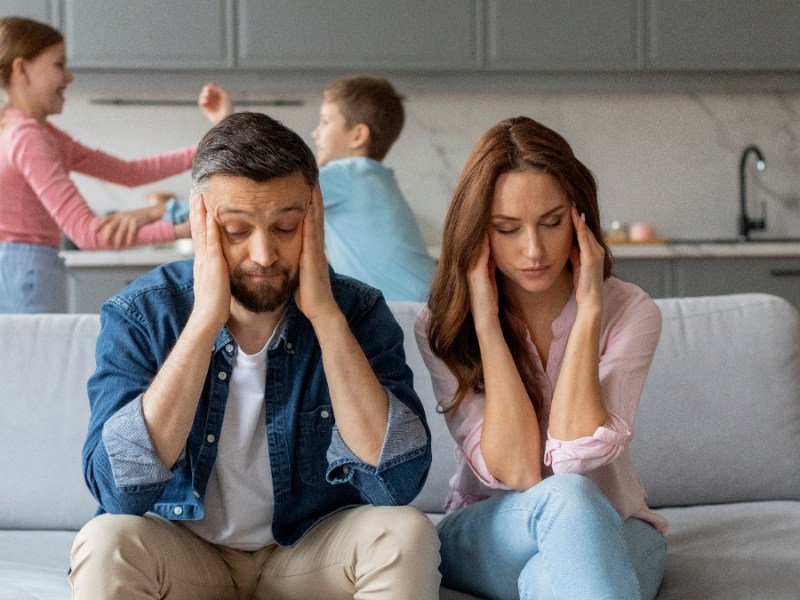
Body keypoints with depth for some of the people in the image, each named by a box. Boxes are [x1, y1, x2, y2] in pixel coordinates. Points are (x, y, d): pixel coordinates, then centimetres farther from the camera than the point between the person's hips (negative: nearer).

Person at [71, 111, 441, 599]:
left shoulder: (358, 312, -11)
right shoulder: (139, 315, -13)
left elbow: (399, 481, -24)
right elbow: (119, 489, -26)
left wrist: (325, 315, -27)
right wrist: (205, 320, -29)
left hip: (314, 551, 1)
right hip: (183, 552, -1)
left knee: (406, 533, -27)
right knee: (106, 545, -30)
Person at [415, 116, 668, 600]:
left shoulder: (629, 313, -8)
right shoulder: (443, 327, -7)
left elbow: (573, 458, -23)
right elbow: (514, 472, -20)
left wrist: (588, 309, -21)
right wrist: (486, 321, -21)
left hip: (612, 533, -1)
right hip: (486, 539, 1)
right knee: (565, 498, -35)